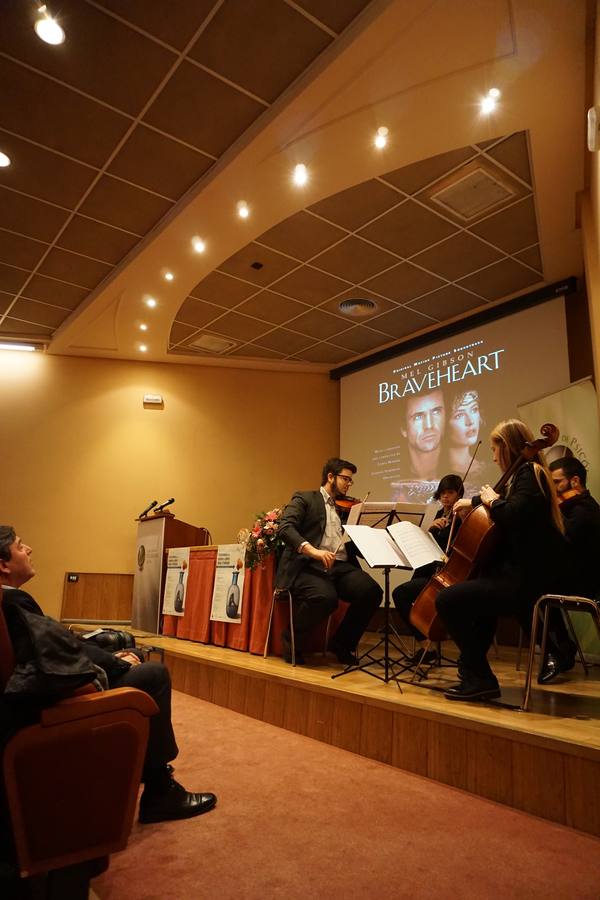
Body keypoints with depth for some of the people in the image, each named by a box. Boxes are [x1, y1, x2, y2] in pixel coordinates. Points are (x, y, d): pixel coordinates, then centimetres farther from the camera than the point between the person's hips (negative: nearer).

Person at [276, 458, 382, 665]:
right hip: (309, 566, -5)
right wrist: (312, 550, -26)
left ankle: (342, 643, 2)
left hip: (340, 567, 5)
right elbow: (285, 528, -10)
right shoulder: (304, 499, 9)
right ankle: (291, 639, -3)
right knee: (325, 597, -35)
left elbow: (354, 546, 20)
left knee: (372, 592, -22)